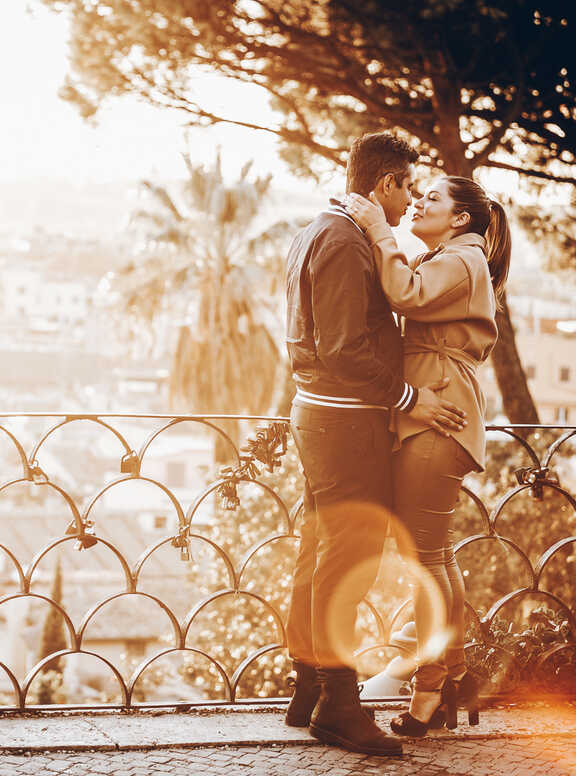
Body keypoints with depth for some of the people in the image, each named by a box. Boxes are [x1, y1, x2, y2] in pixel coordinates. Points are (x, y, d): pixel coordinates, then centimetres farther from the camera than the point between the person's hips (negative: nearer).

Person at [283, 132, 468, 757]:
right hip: (348, 418, -11)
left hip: (318, 414, 11)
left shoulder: (316, 233, 18)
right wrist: (407, 396, -15)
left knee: (320, 554, 13)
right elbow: (344, 346, -21)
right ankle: (337, 705, -5)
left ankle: (308, 692, 20)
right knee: (350, 556, -8)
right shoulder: (345, 241, -15)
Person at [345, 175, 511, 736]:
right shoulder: (445, 262, 26)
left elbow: (408, 295, -24)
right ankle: (456, 679, 18)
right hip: (429, 418, 10)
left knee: (424, 554, -8)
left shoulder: (461, 260, -6)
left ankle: (430, 689, -4)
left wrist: (381, 231, -16)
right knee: (438, 553, 12)